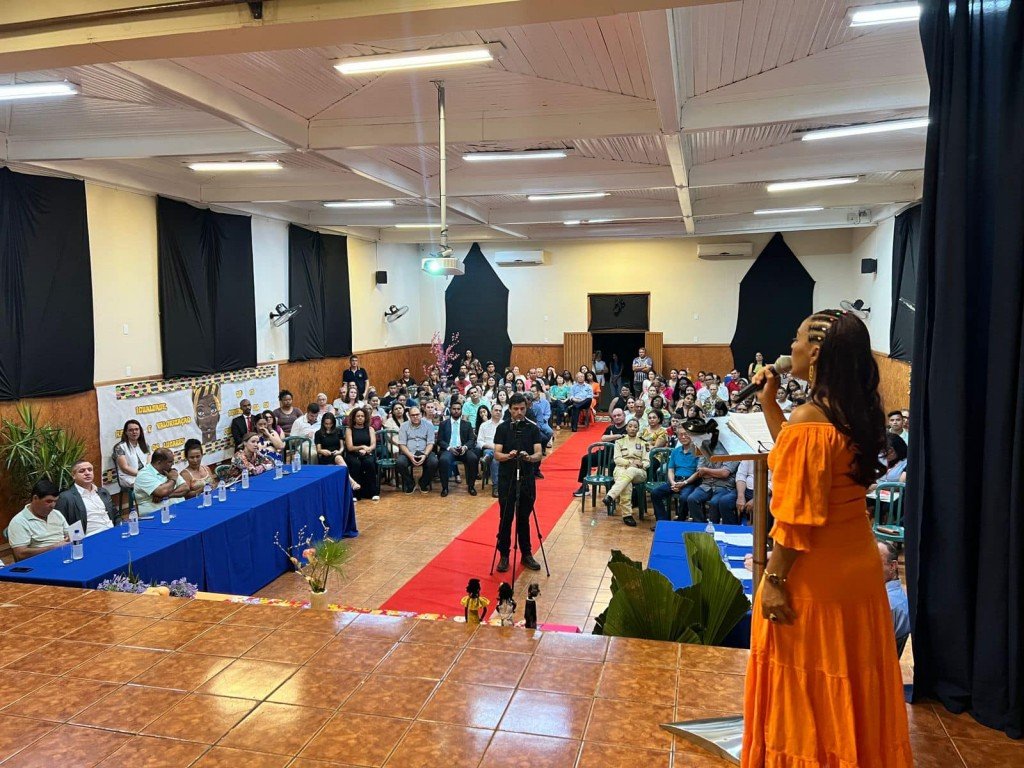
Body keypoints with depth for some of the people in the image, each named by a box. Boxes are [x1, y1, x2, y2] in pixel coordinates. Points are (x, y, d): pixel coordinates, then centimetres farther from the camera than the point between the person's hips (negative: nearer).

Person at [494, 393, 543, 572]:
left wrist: (529, 457, -28)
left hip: (527, 478, 1)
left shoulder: (533, 428, 1)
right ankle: (504, 555, 14)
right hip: (507, 478, -1)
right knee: (506, 518, 3)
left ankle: (526, 554, 20)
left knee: (524, 518, 9)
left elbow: (538, 454, -7)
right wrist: (508, 456, -29)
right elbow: (497, 454, -8)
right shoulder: (502, 428, -3)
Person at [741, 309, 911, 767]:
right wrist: (768, 402, 12)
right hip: (858, 568, 8)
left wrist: (773, 579, -15)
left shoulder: (809, 420, -22)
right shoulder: (857, 413, 3)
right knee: (848, 685, 22)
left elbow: (797, 517, -22)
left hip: (813, 576, -8)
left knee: (806, 689, 9)